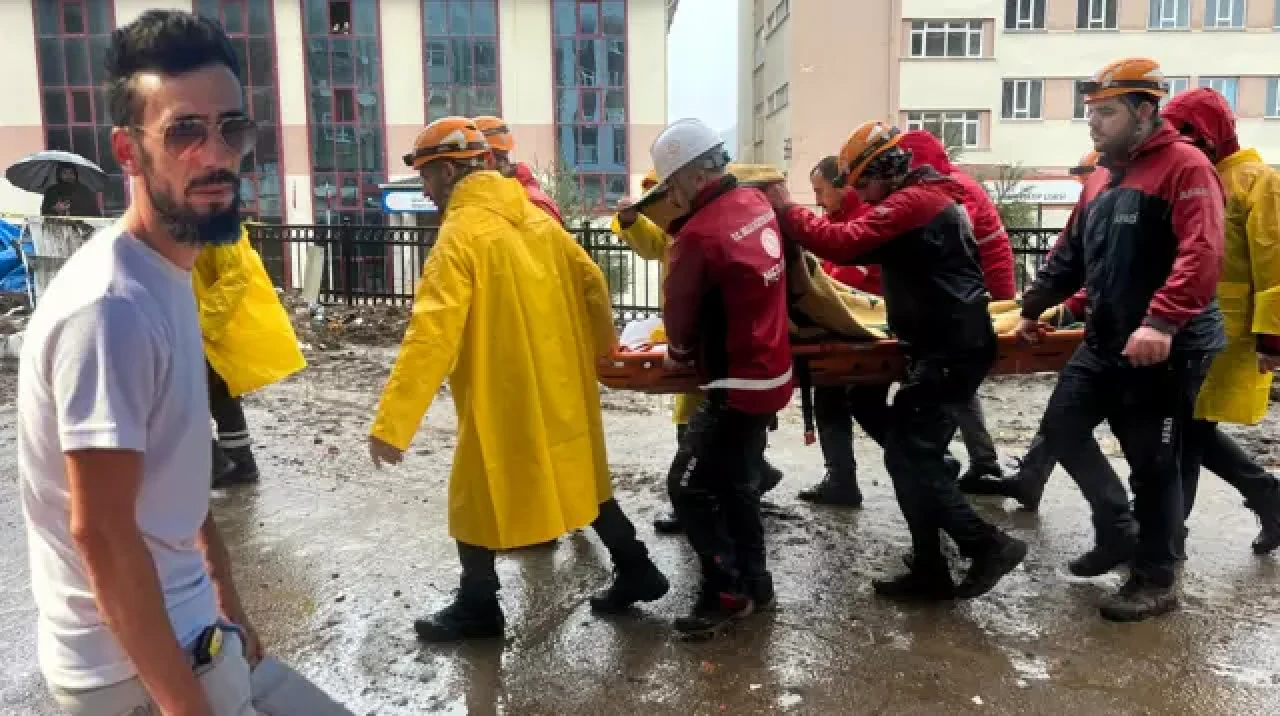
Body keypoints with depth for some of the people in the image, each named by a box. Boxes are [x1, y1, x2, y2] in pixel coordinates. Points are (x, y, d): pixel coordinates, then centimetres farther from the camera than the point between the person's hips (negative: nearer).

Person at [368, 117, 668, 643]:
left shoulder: (461, 234, -17)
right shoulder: (535, 217, 5)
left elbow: (431, 335, -25)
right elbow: (591, 282, 10)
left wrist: (391, 424, -25)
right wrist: (603, 347, 25)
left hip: (500, 395, -7)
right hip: (559, 385, 8)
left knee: (476, 499, 11)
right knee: (578, 477, 21)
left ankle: (478, 609, 26)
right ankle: (636, 571, 31)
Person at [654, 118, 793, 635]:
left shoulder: (702, 232, -22)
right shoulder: (757, 203, 2)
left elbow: (681, 309, -7)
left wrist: (679, 353, 12)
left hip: (739, 385, -9)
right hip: (771, 373, 9)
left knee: (689, 485, 1)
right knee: (734, 481, 19)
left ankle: (726, 592, 9)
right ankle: (753, 583, 30)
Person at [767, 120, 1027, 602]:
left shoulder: (912, 201, -15)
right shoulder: (930, 196, 19)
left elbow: (844, 243, -23)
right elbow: (868, 253, 21)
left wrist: (787, 211, -12)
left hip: (948, 352, -11)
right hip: (952, 346, 11)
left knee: (908, 459, -8)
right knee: (915, 456, 12)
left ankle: (989, 545, 2)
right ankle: (931, 571, 18)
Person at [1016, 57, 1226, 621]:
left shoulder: (1185, 167, -13)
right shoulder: (1100, 179, 14)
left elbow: (1201, 255, -26)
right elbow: (1070, 253, 21)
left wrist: (1161, 322, -37)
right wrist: (1033, 306, 21)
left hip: (1167, 349, -8)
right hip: (1104, 342, 8)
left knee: (1153, 463, 1)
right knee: (1061, 427, 9)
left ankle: (1156, 580, 18)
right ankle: (1118, 530, 26)